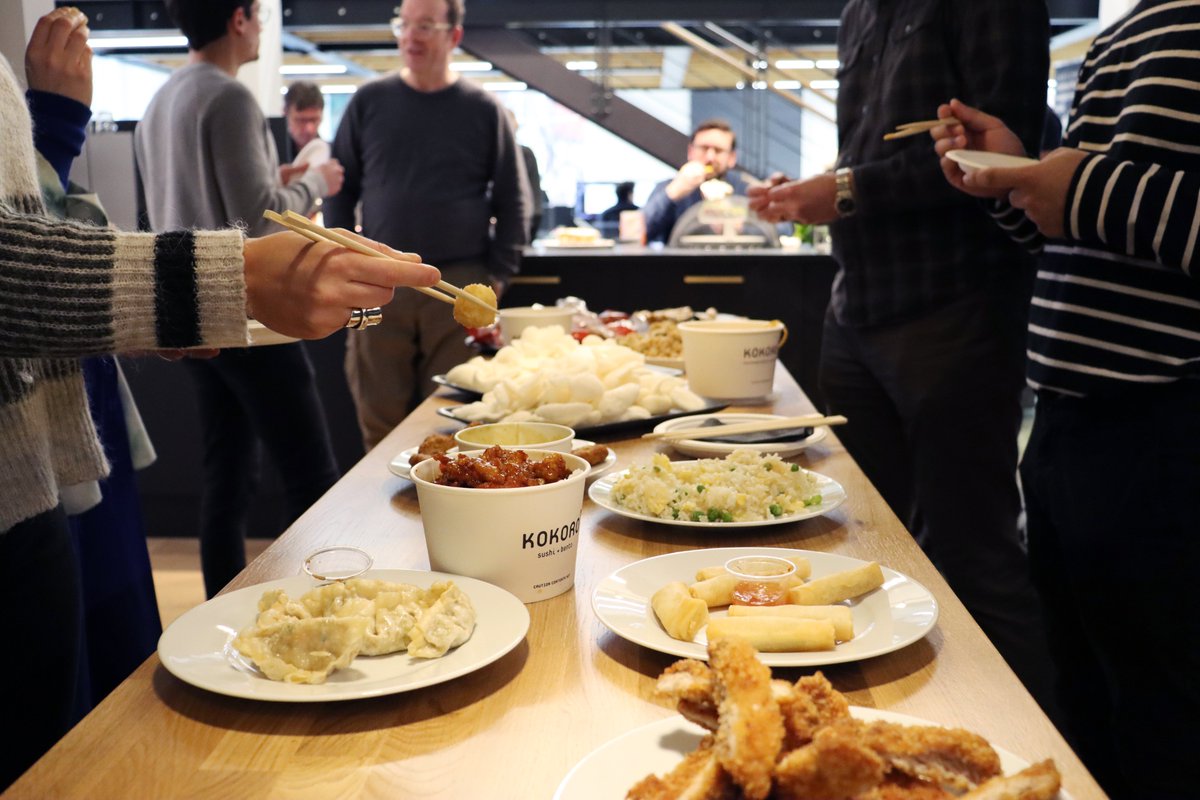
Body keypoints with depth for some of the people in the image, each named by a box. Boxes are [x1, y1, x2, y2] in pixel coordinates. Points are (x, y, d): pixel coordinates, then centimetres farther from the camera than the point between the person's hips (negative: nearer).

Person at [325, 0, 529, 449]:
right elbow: (340, 191, 12)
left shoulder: (483, 110, 4)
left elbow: (512, 201, 7)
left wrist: (498, 275, 0)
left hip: (459, 285, -1)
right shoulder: (369, 103, 8)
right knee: (380, 420, 3)